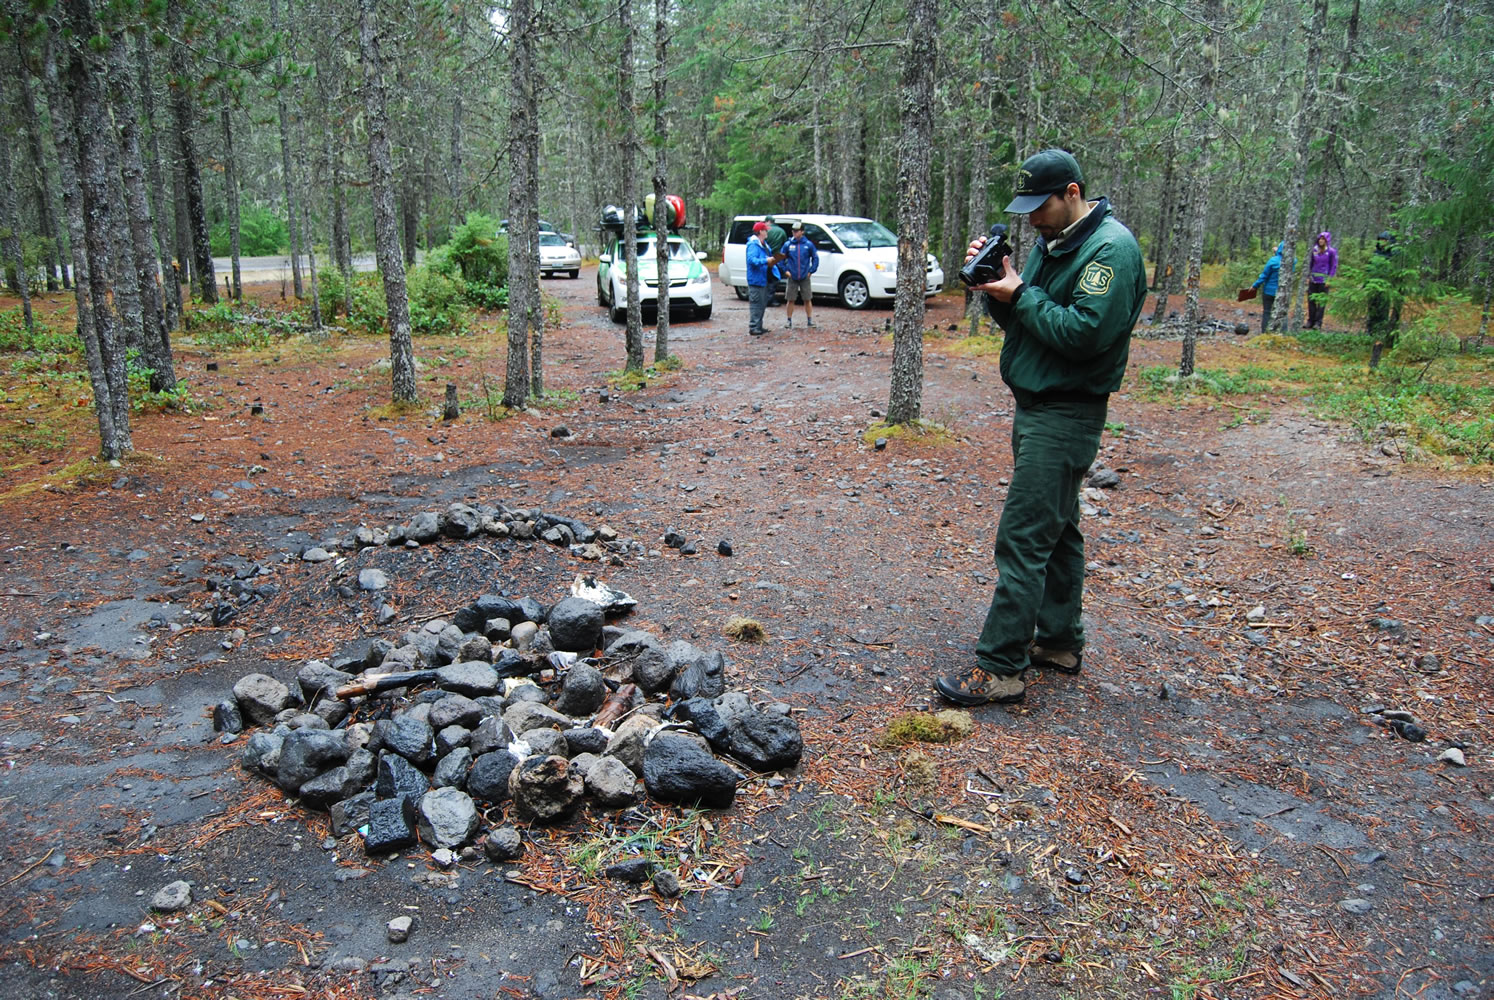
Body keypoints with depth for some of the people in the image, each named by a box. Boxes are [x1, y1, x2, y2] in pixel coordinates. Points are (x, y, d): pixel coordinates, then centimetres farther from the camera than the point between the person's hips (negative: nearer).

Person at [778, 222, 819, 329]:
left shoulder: (808, 245, -1)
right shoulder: (788, 245, -1)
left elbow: (815, 258, 8)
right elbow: (780, 258, 7)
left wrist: (811, 271, 0)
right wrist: (785, 270, 0)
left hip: (805, 278, 0)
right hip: (792, 278, 0)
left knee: (807, 299, 5)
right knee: (790, 300, 3)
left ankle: (809, 320, 15)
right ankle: (789, 321, 12)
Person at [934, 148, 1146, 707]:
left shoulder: (1111, 248, -16)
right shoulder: (1053, 241, 13)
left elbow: (1086, 332, -25)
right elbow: (1018, 319, 14)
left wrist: (1020, 294, -18)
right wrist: (996, 284, -4)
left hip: (1067, 415, -10)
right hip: (1034, 405, 10)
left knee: (1022, 539, -11)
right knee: (1056, 529, 17)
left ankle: (1000, 666, -6)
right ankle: (1059, 642, 29)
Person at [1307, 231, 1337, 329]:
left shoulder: (1332, 252, -3)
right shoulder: (1315, 250, 9)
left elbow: (1334, 267, -2)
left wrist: (1329, 279, -9)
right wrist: (1308, 276, 11)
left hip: (1324, 280, -4)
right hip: (1313, 280, 4)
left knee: (1321, 301, -3)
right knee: (1311, 300, 5)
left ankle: (1318, 323, -1)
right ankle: (1310, 321, 13)